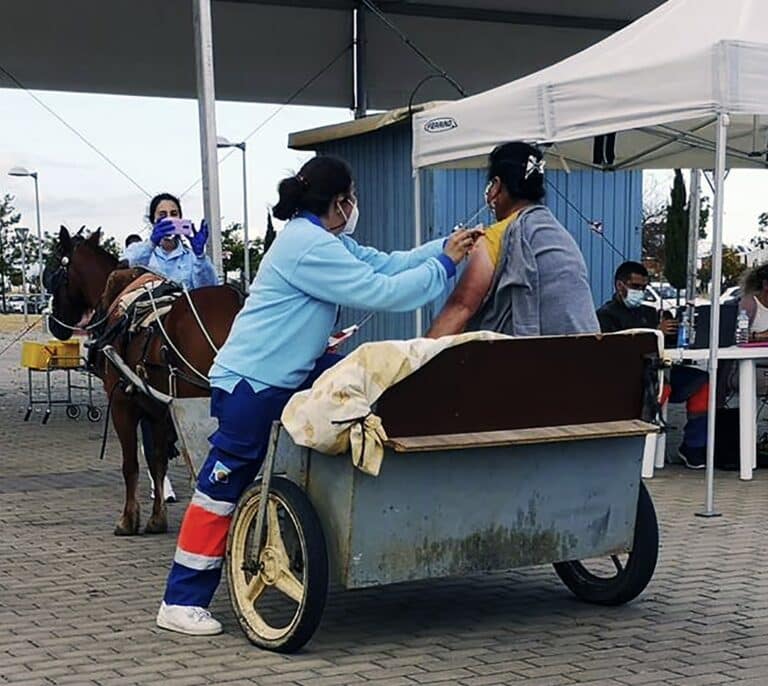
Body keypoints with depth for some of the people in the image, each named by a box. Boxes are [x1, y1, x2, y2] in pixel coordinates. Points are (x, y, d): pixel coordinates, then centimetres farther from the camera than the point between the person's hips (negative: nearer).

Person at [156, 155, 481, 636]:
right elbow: (380, 292, -21)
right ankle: (181, 603, 1)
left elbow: (384, 264, 14)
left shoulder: (324, 240, 13)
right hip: (251, 383, -10)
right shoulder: (309, 246, -20)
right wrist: (445, 265, -11)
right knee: (223, 487, -6)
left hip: (292, 372, 10)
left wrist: (444, 248, 8)